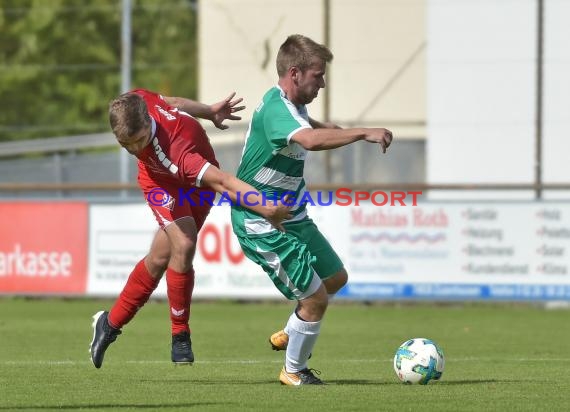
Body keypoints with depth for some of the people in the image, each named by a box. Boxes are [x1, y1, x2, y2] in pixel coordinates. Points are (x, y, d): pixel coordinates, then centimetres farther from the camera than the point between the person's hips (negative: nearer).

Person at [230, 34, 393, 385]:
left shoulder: (290, 104, 7)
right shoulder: (275, 109, -27)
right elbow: (310, 140, -49)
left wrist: (335, 129, 21)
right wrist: (363, 133, -47)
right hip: (263, 225, -11)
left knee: (335, 278, 21)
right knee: (315, 298, -7)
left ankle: (288, 335, 39)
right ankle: (294, 372, 15)